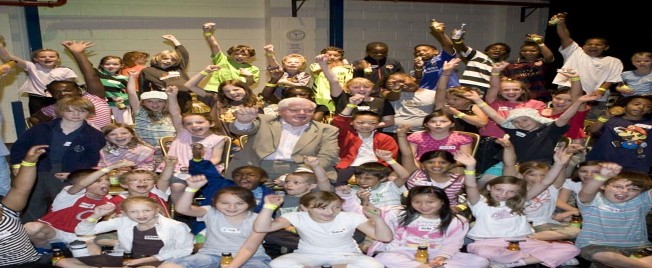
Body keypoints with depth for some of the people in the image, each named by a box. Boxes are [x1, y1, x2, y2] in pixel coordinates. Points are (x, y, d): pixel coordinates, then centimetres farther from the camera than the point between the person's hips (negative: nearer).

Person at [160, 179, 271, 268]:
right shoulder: (211, 213, -4)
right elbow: (181, 208, -18)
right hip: (213, 255, 2)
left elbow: (249, 248, -13)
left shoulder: (257, 220, -8)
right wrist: (192, 188, -35)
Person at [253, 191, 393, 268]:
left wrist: (377, 218, -38)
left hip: (345, 255, 0)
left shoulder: (351, 218, -18)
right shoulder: (297, 217, -17)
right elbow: (260, 228, -25)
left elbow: (385, 238, -20)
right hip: (309, 255, 1)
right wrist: (270, 206, -38)